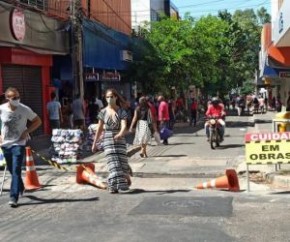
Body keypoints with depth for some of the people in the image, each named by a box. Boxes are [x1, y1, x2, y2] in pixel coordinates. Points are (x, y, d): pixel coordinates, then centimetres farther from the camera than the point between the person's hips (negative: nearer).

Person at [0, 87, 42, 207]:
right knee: (11, 170, 17)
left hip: (19, 144, -4)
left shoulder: (25, 109, -12)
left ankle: (14, 198, -11)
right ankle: (20, 188, 43)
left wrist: (26, 131, -13)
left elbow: (38, 121, -2)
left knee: (16, 171, -12)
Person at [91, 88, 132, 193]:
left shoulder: (121, 112, -2)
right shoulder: (103, 112, 4)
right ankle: (114, 186, -3)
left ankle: (126, 176, 34)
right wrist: (94, 143, 12)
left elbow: (124, 126, -16)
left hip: (120, 140, -1)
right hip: (107, 140, 1)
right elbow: (99, 129, 10)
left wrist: (120, 134, -38)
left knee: (122, 160, 2)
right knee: (112, 161, -6)